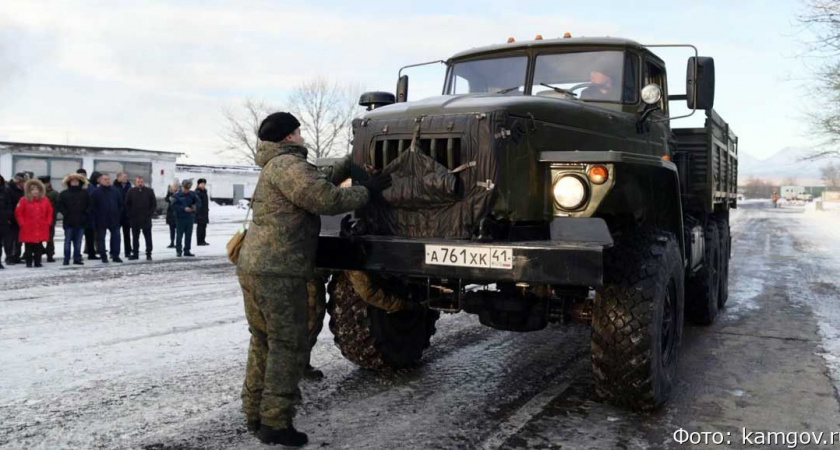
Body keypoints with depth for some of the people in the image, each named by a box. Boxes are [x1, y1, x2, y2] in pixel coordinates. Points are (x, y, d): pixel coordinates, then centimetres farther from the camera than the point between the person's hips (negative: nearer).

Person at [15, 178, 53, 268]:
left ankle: (37, 262, 14)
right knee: (29, 247, 3)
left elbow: (50, 212, 13)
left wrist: (48, 223, 4)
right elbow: (18, 213, -2)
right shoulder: (24, 200, -4)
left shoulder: (45, 200, 5)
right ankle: (29, 262, 11)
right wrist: (22, 223, -6)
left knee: (39, 246, 7)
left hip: (41, 229, 3)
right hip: (28, 229, -2)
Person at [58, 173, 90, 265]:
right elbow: (60, 206, -1)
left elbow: (89, 206, 8)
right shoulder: (64, 194, 2)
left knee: (78, 242, 6)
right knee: (67, 241, 3)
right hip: (68, 222, -1)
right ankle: (66, 259, 8)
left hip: (80, 221, 1)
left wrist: (85, 214, -2)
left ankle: (77, 259, 12)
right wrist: (66, 214, -9)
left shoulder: (85, 193, 6)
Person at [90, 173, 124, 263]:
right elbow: (92, 206, -2)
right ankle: (103, 256, 11)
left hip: (114, 219, 2)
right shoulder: (96, 192, -1)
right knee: (101, 238, 3)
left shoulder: (115, 191, 8)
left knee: (116, 237, 1)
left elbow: (121, 204, 12)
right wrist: (96, 216, -8)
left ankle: (115, 256, 7)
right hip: (101, 220, -2)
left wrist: (119, 214, 5)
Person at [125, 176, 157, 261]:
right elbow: (127, 204, 7)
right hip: (134, 219, 1)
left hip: (146, 219, -1)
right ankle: (135, 254, 15)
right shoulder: (131, 192, 3)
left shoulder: (149, 191, 1)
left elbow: (154, 204, 3)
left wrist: (150, 214, -5)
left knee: (148, 237, 1)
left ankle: (148, 254, 5)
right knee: (135, 237, 8)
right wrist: (130, 214, -2)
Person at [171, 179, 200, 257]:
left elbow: (198, 202, 3)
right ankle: (178, 251, 7)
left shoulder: (192, 194, 5)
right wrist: (184, 208, -21)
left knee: (189, 235, 8)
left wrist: (195, 206, -19)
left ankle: (187, 251, 16)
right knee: (179, 235, -2)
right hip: (180, 218, -4)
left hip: (190, 218, 4)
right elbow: (174, 206, -12)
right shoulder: (177, 195, -6)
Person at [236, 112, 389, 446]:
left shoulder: (274, 167, 24)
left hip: (255, 266, 10)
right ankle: (275, 423, 0)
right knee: (288, 346, -4)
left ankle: (256, 414, 23)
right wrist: (367, 190, -7)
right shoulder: (287, 163, -10)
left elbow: (314, 197, 22)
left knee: (264, 342, 15)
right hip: (278, 271, -10)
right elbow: (326, 199, -18)